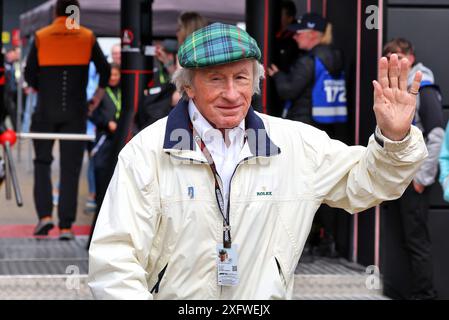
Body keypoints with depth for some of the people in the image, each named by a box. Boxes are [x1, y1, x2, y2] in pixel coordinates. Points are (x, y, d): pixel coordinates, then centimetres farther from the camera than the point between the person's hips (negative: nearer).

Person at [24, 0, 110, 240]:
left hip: (46, 111, 0)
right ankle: (66, 226, 0)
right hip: (76, 112, 0)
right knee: (70, 168, 3)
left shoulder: (41, 37, 1)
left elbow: (29, 74, 0)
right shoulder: (87, 37, 2)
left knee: (42, 163, 13)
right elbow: (105, 70, 3)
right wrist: (96, 99, 16)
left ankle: (45, 215, -4)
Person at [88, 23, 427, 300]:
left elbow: (363, 182, 15)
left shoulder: (296, 144, 5)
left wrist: (395, 138, -3)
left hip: (267, 294, 3)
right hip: (173, 294, -3)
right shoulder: (146, 153, -5)